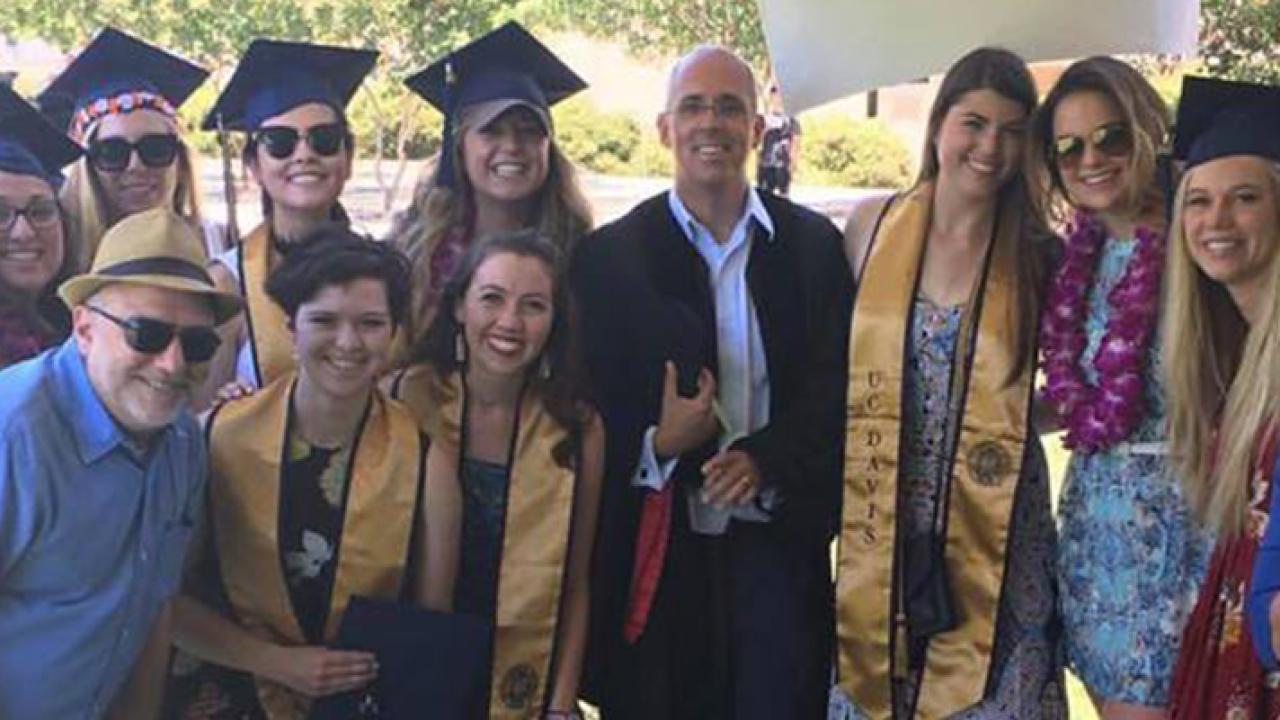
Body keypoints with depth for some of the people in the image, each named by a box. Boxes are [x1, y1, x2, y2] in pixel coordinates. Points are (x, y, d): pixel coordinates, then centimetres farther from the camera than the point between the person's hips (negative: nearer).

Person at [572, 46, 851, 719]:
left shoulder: (813, 244, 5)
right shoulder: (610, 253, 2)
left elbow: (834, 385, 1)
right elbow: (591, 403, 0)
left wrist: (762, 458, -16)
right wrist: (655, 447, -19)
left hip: (779, 543, 1)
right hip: (657, 548, -1)